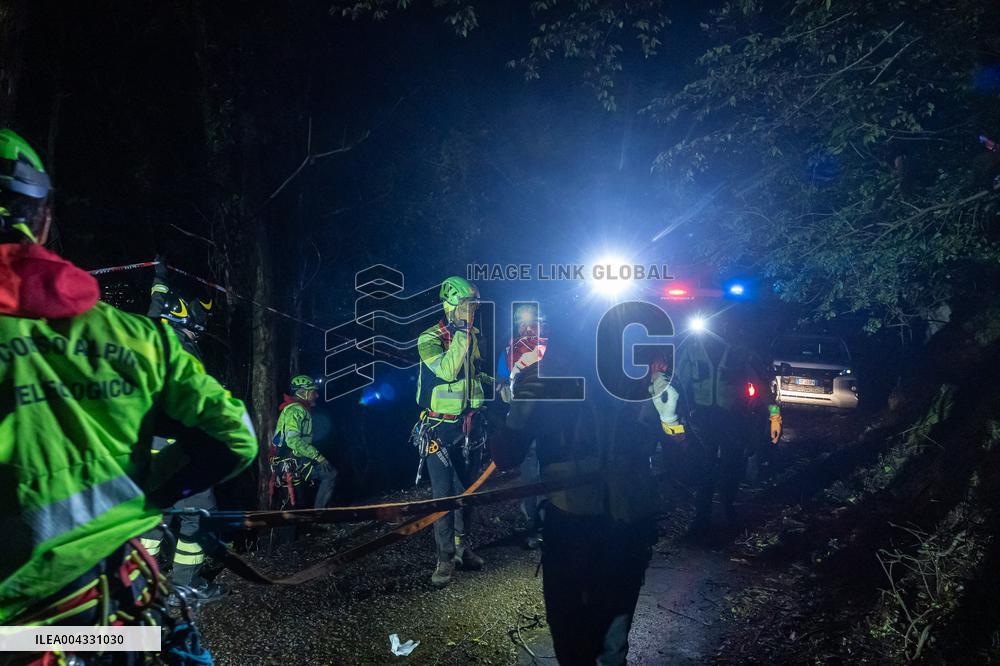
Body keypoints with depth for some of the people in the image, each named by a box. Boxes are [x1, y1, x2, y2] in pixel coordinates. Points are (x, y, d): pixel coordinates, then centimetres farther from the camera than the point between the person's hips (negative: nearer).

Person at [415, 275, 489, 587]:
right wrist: (461, 331, -26)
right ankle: (445, 557, 5)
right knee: (443, 492, -6)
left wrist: (492, 382, 7)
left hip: (470, 425, 6)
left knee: (466, 488, 14)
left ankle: (462, 546, 28)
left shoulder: (472, 336, 9)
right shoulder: (430, 339, -11)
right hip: (442, 428, -6)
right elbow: (447, 370, -29)